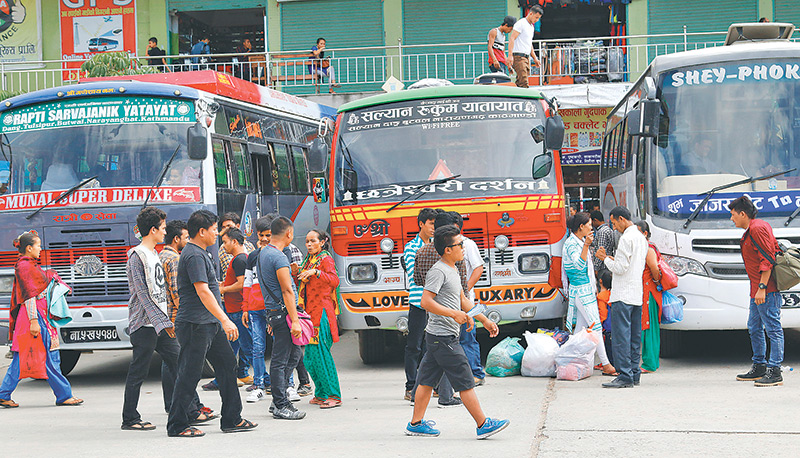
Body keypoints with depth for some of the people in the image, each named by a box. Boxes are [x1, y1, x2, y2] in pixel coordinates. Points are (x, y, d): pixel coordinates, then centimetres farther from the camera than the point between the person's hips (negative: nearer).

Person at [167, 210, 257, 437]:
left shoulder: (201, 253, 17)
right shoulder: (194, 255, -16)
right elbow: (202, 291, -24)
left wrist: (222, 320, 28)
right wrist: (225, 320, -26)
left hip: (210, 324, 11)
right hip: (195, 324, -11)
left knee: (227, 365, 11)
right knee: (189, 374, -5)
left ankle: (232, 420, 16)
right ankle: (177, 425, 2)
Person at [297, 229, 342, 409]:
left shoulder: (325, 259, -6)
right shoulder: (309, 260, 18)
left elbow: (335, 280, -23)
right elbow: (302, 283, 25)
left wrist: (314, 272, -34)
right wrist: (296, 274, 6)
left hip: (322, 311, -8)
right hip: (310, 311, 8)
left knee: (321, 353, -11)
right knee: (310, 356, 7)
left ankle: (333, 395, -8)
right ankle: (321, 394, 15)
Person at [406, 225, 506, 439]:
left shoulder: (453, 270, 16)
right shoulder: (438, 271, -16)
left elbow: (462, 300, 25)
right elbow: (426, 302, -21)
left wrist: (484, 319, 23)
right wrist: (453, 314, -21)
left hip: (437, 338, 10)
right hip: (443, 338, -10)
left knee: (427, 380, 12)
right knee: (465, 382, -6)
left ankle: (416, 423, 17)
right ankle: (483, 425, -3)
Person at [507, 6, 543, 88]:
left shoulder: (531, 26, 21)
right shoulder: (521, 24, -7)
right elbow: (512, 39, -15)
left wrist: (535, 58, 25)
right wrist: (510, 55, -24)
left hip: (527, 57, 9)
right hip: (519, 56, -9)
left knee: (519, 83, 4)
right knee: (523, 82, -18)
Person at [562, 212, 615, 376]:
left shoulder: (580, 241, 15)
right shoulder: (571, 243, -15)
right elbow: (579, 264, -30)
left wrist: (593, 288, 27)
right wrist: (586, 245, -42)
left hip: (587, 289, 10)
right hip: (581, 290, -10)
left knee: (580, 327, 9)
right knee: (595, 326, -10)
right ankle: (605, 364, -10)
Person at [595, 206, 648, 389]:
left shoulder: (626, 238, -13)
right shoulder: (641, 237, 17)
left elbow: (620, 269, -16)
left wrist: (605, 259, -1)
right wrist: (614, 260, 18)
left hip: (623, 295, -10)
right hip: (637, 294, 10)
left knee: (621, 336, -10)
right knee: (635, 336, 11)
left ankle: (625, 376, -13)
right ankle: (634, 373, 12)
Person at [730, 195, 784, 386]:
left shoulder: (757, 229, -14)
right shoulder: (750, 230, 18)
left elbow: (767, 260, -19)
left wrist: (762, 288, -22)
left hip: (767, 290, -11)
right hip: (758, 290, 11)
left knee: (773, 328, -10)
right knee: (754, 328, 17)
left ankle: (774, 372, -11)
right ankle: (759, 367, 26)